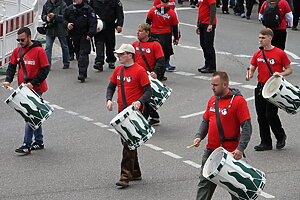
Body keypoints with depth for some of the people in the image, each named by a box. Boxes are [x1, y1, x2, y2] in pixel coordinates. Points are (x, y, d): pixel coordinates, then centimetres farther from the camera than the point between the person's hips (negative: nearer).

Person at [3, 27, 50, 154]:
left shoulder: (39, 51, -11)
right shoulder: (17, 51, 7)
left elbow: (45, 70, -12)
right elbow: (12, 66, 13)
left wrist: (33, 83, -20)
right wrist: (8, 80, -6)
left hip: (35, 88, -6)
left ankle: (27, 145, -9)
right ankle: (39, 142, 23)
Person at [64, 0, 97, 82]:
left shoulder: (88, 9, -8)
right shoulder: (69, 9, 6)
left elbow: (93, 23, -9)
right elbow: (64, 19, 19)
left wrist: (90, 34, -18)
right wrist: (67, 24, -4)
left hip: (84, 36, -5)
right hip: (74, 35, 5)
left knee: (83, 54, -13)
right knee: (78, 54, 11)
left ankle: (82, 74, -18)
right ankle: (83, 73, 23)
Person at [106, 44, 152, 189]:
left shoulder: (139, 70, -9)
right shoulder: (118, 70, 11)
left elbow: (148, 91, -10)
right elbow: (111, 87, 19)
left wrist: (139, 102, -28)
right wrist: (109, 99, -2)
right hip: (122, 111, 8)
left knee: (128, 144, -12)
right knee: (127, 142, 14)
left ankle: (125, 177, -12)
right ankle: (135, 173, 26)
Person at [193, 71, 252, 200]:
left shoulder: (238, 101, -12)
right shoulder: (212, 100, 9)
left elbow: (247, 127, -15)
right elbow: (205, 121, 19)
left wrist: (241, 148, -24)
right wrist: (199, 136, 2)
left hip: (231, 152, -6)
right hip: (211, 150, 6)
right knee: (205, 183, 7)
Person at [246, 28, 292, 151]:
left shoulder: (280, 53, -6)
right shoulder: (257, 54, 8)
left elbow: (289, 69, 0)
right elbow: (252, 68, 12)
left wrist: (280, 74, -19)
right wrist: (249, 74, -11)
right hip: (261, 87, 5)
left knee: (271, 114, -8)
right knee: (261, 117, 7)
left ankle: (281, 137, 17)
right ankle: (265, 143, 16)